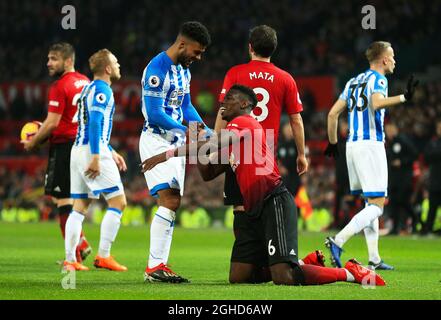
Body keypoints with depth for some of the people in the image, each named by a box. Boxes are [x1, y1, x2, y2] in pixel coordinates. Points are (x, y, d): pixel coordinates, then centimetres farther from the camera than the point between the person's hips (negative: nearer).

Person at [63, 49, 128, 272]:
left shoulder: (89, 88, 22)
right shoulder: (102, 90, -8)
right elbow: (95, 122, -20)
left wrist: (111, 152, 30)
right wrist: (96, 156, -25)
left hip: (78, 149, 10)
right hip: (92, 151, -10)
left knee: (79, 207, 8)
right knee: (118, 202, -6)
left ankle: (70, 260, 3)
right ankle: (103, 256, -11)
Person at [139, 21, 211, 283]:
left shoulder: (183, 70, 12)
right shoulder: (157, 69, -18)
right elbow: (154, 113, -21)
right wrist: (188, 130, -17)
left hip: (175, 141, 9)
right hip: (156, 140, -9)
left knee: (172, 203, 5)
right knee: (170, 201, -18)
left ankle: (159, 264, 8)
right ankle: (154, 267, -18)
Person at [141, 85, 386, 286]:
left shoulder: (244, 122, -3)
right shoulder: (231, 140, 25)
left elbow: (211, 146, -13)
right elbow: (207, 173, 25)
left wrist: (168, 154, -12)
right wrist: (197, 143, 14)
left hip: (274, 203, -10)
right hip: (254, 212, 10)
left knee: (284, 278, -22)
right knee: (238, 277, 3)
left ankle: (350, 272, -4)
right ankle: (308, 263, 14)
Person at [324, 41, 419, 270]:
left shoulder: (354, 82, 19)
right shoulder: (377, 79, -3)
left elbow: (333, 113, 18)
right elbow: (376, 104, -24)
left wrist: (332, 143, 26)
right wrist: (404, 98, -28)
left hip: (352, 145, 8)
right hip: (370, 144, -8)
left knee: (370, 202, 14)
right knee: (376, 205, -9)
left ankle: (374, 258, 10)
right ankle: (338, 241, -23)